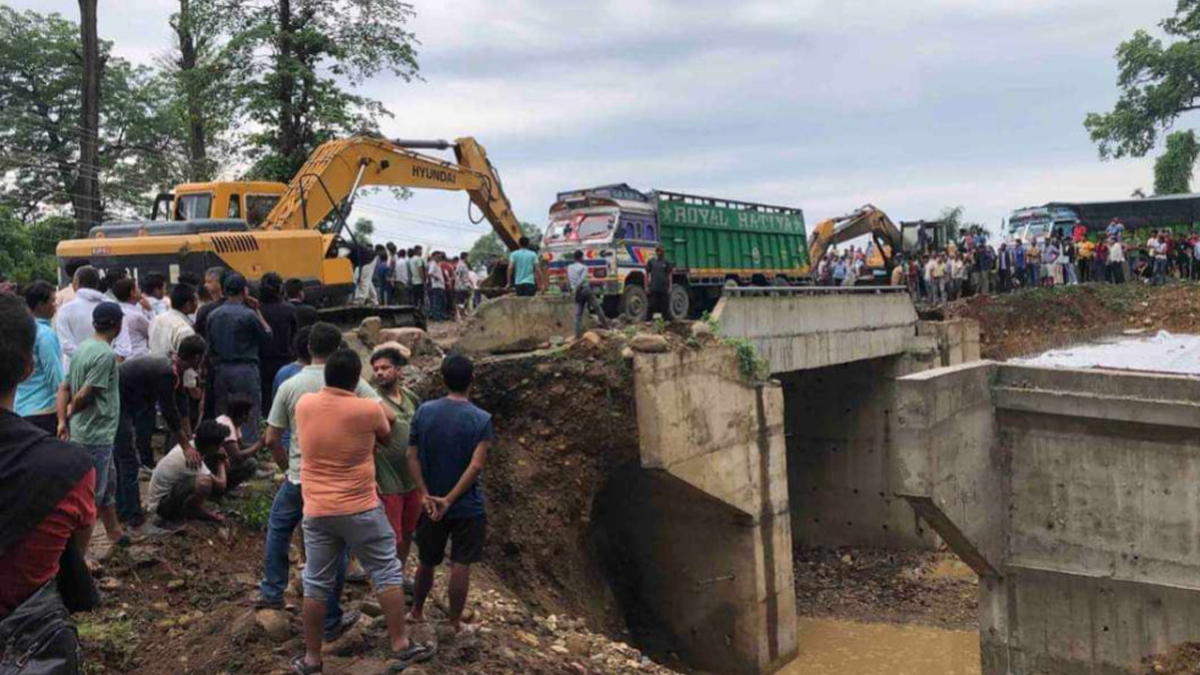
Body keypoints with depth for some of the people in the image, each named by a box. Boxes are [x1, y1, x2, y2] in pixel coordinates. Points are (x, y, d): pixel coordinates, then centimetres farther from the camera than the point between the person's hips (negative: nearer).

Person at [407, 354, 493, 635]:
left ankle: (417, 612, 37)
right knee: (461, 566, 7)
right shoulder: (481, 420, -13)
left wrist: (427, 495, -9)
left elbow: (412, 457, -6)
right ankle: (455, 623, 16)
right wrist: (449, 500, -17)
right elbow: (476, 467, -20)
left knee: (426, 562, 20)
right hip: (467, 507, -4)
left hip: (431, 503, 4)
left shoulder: (424, 411, -4)